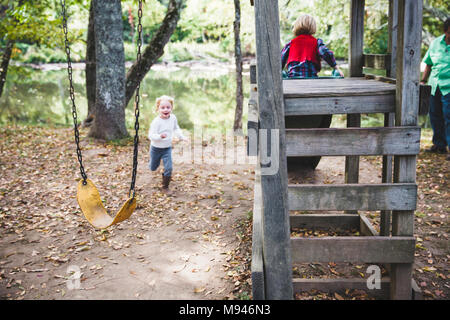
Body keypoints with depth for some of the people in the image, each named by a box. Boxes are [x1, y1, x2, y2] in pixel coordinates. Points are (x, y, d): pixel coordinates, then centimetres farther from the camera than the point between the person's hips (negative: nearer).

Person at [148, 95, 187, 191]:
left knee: (169, 168, -10)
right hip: (156, 148, -2)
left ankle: (165, 186, 10)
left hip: (167, 148, 3)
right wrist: (160, 136, -45)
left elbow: (176, 128, 14)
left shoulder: (173, 118, -8)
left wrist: (181, 136, 4)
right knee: (153, 168, 17)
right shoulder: (156, 121, -25)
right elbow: (151, 135, -29)